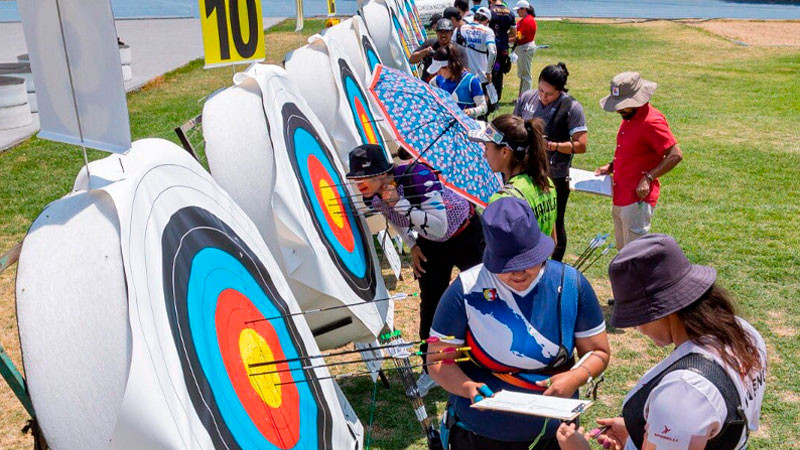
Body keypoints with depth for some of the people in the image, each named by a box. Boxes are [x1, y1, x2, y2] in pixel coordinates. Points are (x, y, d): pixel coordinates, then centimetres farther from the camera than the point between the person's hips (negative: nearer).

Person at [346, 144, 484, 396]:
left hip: (466, 233, -5)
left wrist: (401, 203, -45)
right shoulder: (371, 195, -17)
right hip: (430, 245, 6)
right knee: (430, 303, 7)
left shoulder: (418, 177, -38)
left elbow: (440, 227, -42)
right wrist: (412, 246, -2)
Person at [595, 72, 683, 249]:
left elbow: (675, 155, -21)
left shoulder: (652, 121, -18)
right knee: (622, 251, 17)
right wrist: (611, 166, 10)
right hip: (620, 198, 10)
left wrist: (648, 178, -24)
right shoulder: (629, 117, 12)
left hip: (638, 199, -10)